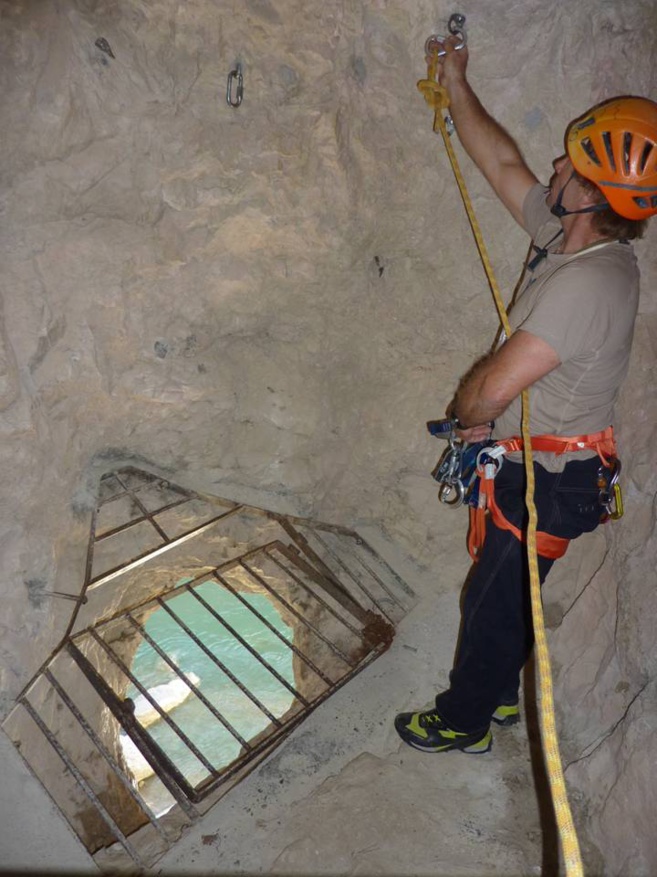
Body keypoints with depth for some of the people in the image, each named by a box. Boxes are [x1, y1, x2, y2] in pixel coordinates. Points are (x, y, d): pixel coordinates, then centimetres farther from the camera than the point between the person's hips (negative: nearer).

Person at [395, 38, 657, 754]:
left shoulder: (589, 282, -29)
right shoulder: (565, 233, 0)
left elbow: (495, 385, -29)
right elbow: (502, 163, 12)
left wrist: (468, 415, -7)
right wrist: (455, 85, 18)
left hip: (549, 481, -9)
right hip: (536, 462, 9)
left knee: (493, 603, 9)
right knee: (509, 594, 24)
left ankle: (462, 722, 32)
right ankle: (500, 697, 46)